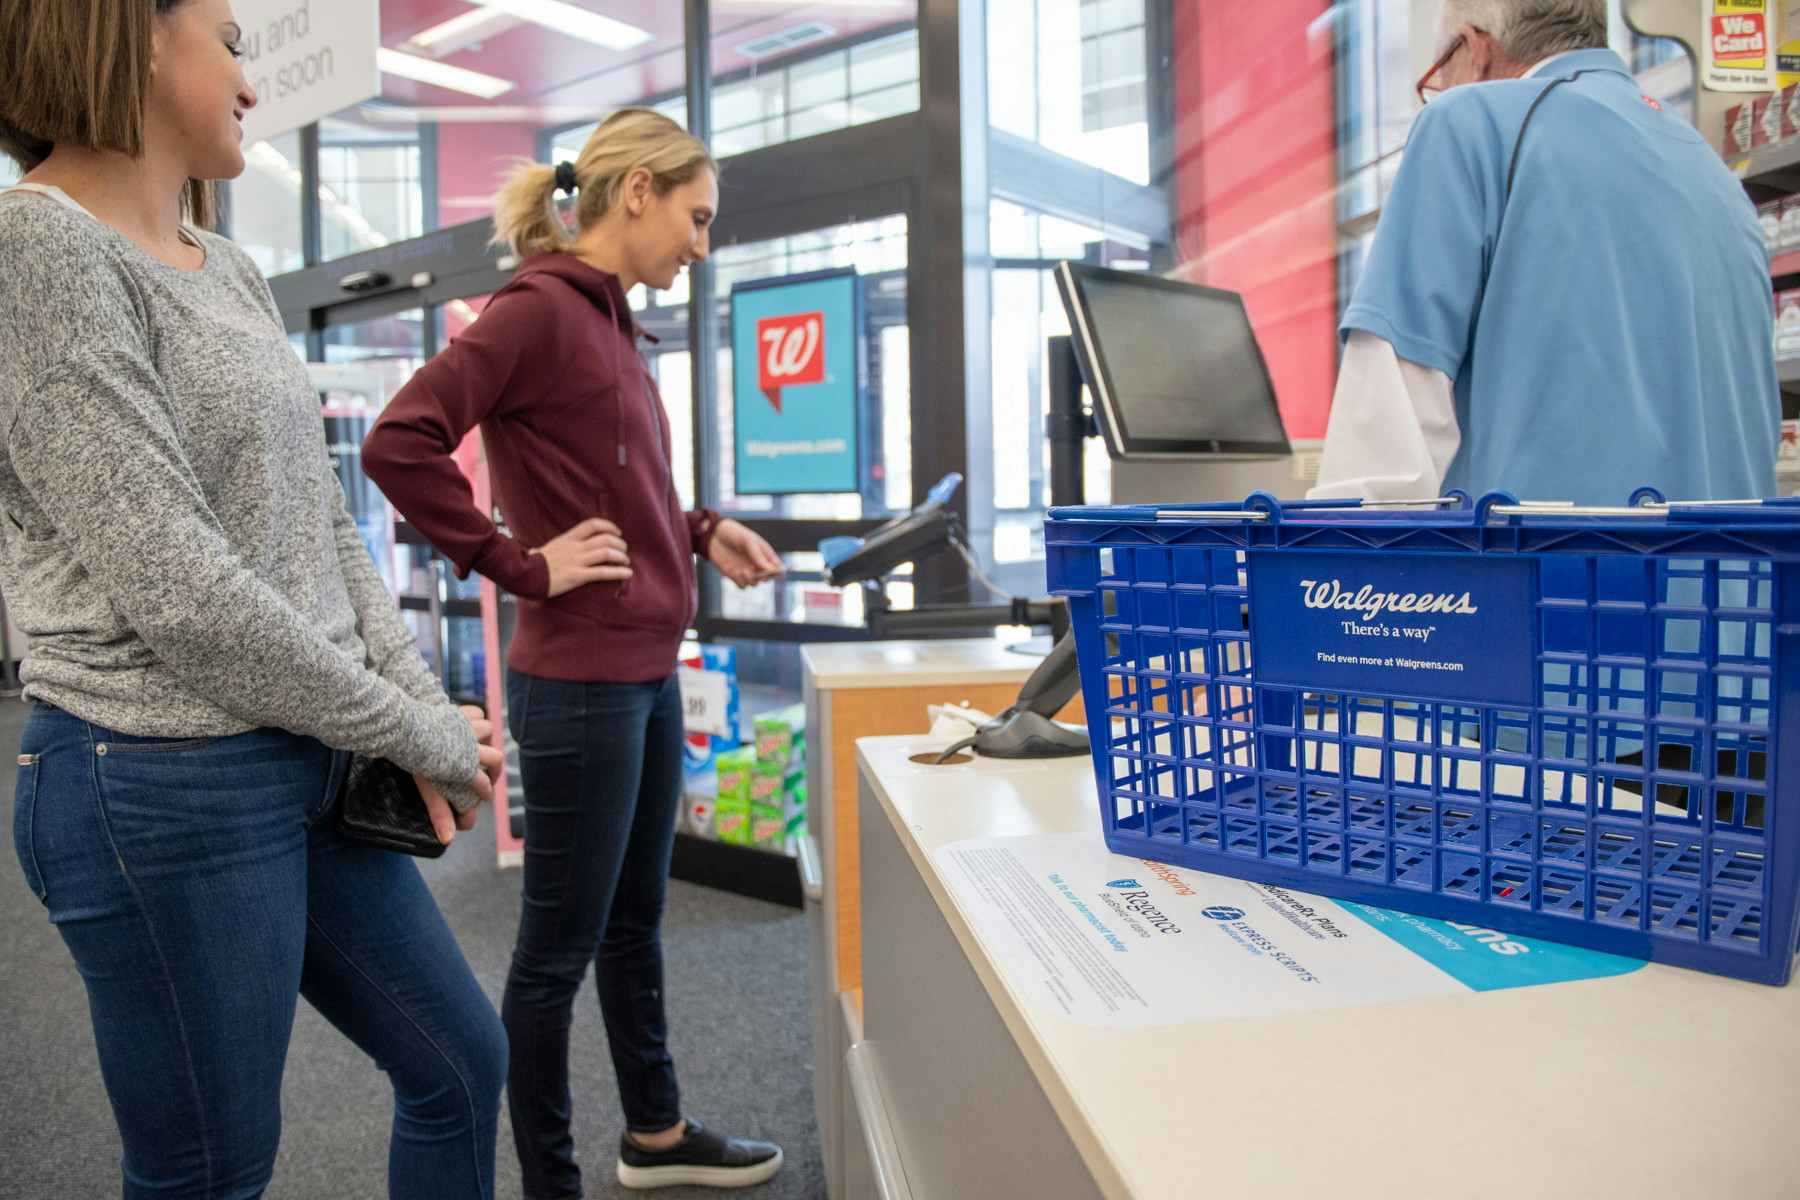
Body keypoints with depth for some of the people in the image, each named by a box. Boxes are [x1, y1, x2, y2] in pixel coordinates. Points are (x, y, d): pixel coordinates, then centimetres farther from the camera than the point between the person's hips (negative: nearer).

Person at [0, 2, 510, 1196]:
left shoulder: (234, 275, 12)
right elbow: (178, 591, -20)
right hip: (166, 787, -8)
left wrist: (433, 714, -1)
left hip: (310, 768, 8)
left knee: (463, 1061, 18)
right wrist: (419, 734, -12)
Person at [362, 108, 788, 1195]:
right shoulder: (537, 309, -13)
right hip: (581, 682, -9)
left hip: (650, 670, 9)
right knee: (561, 944, 6)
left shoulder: (608, 319, 13)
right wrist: (524, 566, -18)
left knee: (636, 915, 21)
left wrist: (699, 532, 8)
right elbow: (399, 444, -23)